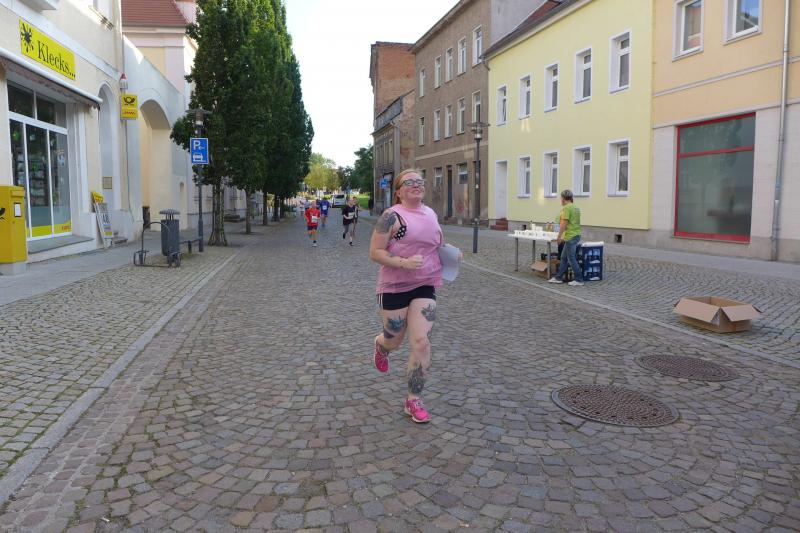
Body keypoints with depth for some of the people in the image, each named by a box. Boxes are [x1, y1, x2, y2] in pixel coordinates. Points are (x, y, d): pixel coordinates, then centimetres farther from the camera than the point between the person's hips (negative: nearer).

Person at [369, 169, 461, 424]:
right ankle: (380, 345, 54)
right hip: (394, 287, -4)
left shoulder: (431, 214, 8)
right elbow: (375, 252, -14)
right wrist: (404, 262, -26)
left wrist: (447, 249, 6)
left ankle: (413, 400, 8)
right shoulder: (392, 216, -11)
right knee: (393, 341, 14)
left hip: (425, 287, 4)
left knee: (421, 343, -7)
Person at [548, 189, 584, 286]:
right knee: (564, 257, 15)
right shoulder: (576, 207, 13)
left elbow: (564, 223, -20)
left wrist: (559, 236, -11)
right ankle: (558, 277, 20)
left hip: (570, 237, -10)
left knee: (571, 258, -2)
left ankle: (579, 280, 3)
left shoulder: (566, 208, -15)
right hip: (576, 235, 10)